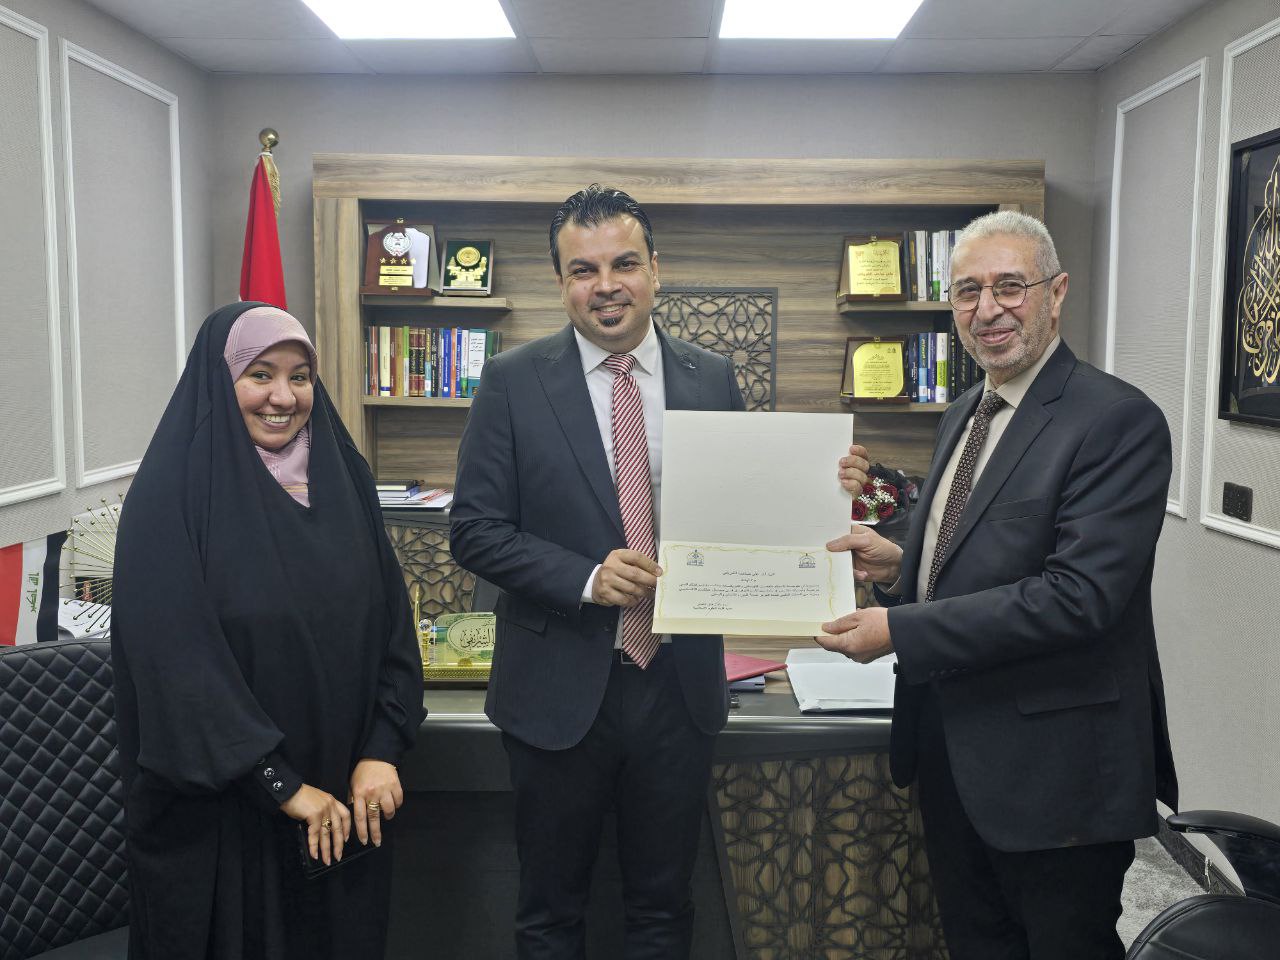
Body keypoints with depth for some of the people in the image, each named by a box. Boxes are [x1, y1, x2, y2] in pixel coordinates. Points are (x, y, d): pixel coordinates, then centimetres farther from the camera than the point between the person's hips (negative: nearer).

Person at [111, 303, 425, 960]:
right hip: (218, 812, -4)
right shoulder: (172, 493, -12)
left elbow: (391, 617, 2)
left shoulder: (340, 477, 2)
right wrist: (283, 785, -17)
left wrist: (380, 753, -8)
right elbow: (177, 662, -17)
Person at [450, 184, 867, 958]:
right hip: (561, 688, -2)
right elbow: (475, 529, -7)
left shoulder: (714, 380, 2)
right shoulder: (513, 383, -5)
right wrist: (586, 577, -20)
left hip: (680, 687, 2)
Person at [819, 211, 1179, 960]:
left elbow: (1078, 594, -25)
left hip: (1052, 765, -8)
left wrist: (899, 631, -24)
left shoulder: (1120, 421, -17)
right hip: (952, 752, 8)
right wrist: (900, 565, -3)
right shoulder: (964, 415, 10)